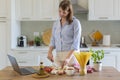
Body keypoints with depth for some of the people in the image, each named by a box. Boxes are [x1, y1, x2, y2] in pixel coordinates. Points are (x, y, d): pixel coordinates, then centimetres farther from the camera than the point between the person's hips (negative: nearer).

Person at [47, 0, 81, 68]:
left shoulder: (75, 22, -6)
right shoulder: (56, 24, 11)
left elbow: (76, 43, -12)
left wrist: (68, 58, -22)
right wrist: (50, 52, -3)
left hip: (71, 54, -4)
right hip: (58, 55, 4)